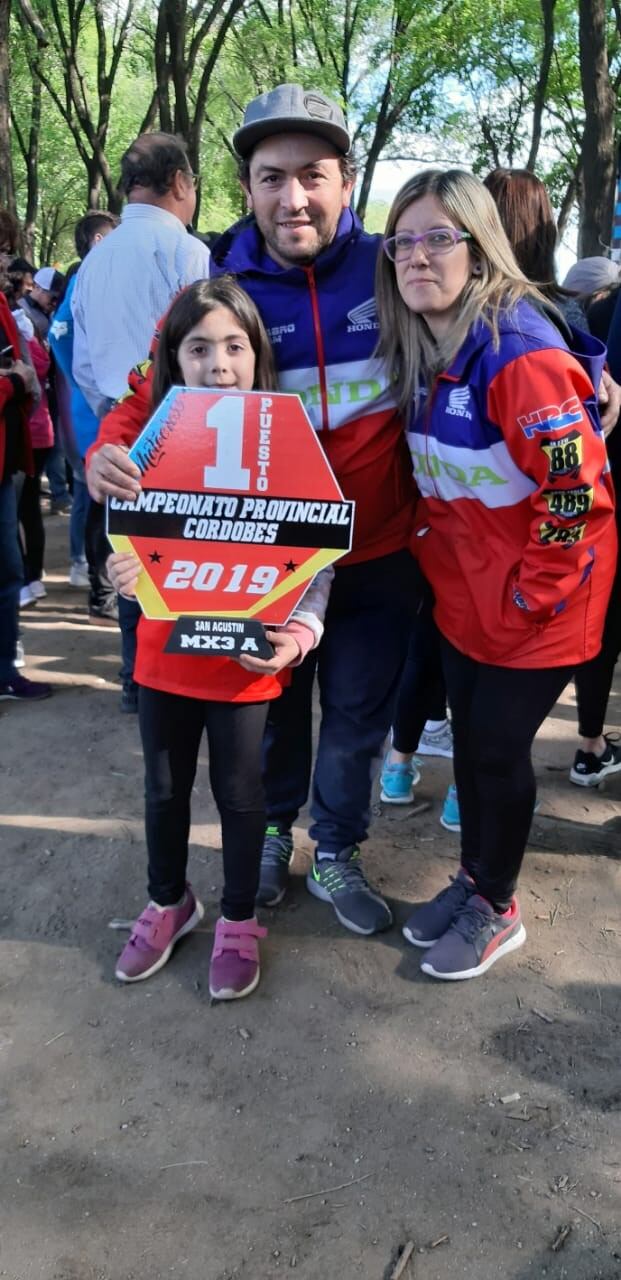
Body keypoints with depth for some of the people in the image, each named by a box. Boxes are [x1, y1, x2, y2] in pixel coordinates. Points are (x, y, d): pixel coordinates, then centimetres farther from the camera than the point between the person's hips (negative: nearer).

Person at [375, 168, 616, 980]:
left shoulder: (522, 355, -24)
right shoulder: (421, 355, 2)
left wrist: (533, 596, -17)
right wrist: (432, 554, 10)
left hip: (538, 607, -7)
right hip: (462, 595, 7)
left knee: (499, 749, 4)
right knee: (470, 738, 17)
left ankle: (497, 908, 27)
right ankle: (474, 877, 38)